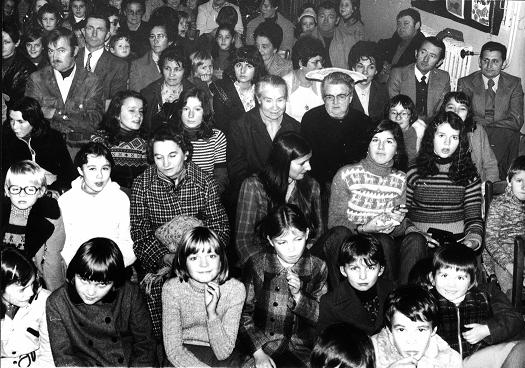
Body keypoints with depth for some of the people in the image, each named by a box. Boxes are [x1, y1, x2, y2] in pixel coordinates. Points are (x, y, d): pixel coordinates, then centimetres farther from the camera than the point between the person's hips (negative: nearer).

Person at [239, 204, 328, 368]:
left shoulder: (318, 267, 0)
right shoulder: (256, 264, -1)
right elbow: (244, 314, -1)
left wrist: (298, 296, -13)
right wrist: (258, 352, -11)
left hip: (301, 348, 0)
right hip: (261, 344, 0)